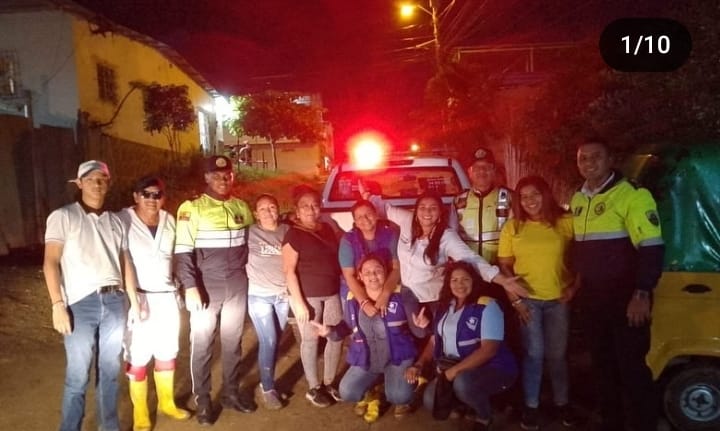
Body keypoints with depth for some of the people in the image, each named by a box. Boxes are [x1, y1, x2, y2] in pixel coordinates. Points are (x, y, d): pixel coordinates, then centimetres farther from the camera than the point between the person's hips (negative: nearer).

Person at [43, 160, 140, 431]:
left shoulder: (115, 221, 15)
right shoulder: (63, 216, 1)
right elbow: (51, 263, -5)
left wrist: (133, 302, 12)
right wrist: (57, 305, -13)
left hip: (114, 302, 4)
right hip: (81, 303, -4)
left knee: (110, 370, 12)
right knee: (78, 375, 0)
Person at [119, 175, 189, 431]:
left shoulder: (169, 221, 7)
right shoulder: (123, 221, -9)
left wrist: (179, 289, 13)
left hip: (167, 296, 5)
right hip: (138, 297, -5)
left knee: (167, 352, 15)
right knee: (138, 356, 1)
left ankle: (166, 403, 34)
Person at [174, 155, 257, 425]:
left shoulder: (242, 207, 8)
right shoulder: (192, 208, -6)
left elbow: (252, 238, 21)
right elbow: (182, 250, -9)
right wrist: (190, 286, -16)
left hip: (237, 286, 4)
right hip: (206, 286, -4)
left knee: (233, 341, 13)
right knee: (202, 343, 4)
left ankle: (231, 393, 28)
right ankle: (202, 400, 18)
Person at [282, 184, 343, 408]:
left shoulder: (327, 229, 9)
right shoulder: (294, 234, -9)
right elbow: (289, 270, -13)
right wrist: (299, 302, -18)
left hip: (332, 293, 6)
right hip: (307, 295, -6)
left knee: (337, 337, 9)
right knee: (310, 340, 4)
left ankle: (329, 383, 25)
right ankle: (314, 388, 18)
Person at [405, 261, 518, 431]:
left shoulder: (487, 306, -13)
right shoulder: (445, 306, 7)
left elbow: (488, 350, -21)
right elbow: (434, 340, 13)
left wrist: (455, 370, -26)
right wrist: (419, 365, -3)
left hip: (492, 368, -6)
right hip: (452, 369, 6)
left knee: (462, 382, -36)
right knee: (431, 401, -17)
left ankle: (484, 416, -4)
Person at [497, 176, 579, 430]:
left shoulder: (565, 222, -3)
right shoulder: (512, 227, 0)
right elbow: (504, 265, 1)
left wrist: (574, 285, -4)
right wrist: (514, 297, -6)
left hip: (558, 299, 1)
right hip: (527, 299, 0)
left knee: (557, 353, 11)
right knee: (534, 353, 2)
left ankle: (562, 402, 28)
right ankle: (531, 406, 17)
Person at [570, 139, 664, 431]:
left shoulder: (632, 194, -13)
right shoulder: (577, 200, 10)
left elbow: (652, 247, -17)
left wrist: (642, 293, -22)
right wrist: (575, 281, 17)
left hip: (625, 297, -7)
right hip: (591, 296, 7)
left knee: (631, 366, -1)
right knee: (603, 363, 16)